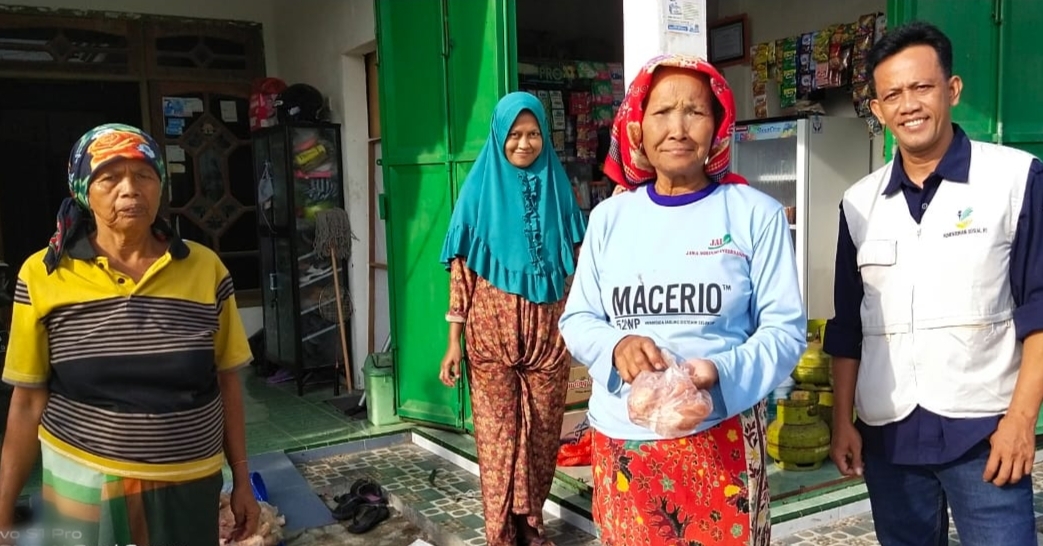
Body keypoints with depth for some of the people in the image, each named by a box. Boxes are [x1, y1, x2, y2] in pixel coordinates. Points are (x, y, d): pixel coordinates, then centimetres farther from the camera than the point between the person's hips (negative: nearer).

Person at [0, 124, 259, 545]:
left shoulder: (205, 268, -4)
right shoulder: (42, 275, -6)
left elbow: (226, 382, 3)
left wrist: (241, 480, 5)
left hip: (189, 487, 1)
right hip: (84, 490, -1)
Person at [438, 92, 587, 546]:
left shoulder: (556, 186, 7)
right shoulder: (481, 188, -1)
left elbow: (577, 259, 12)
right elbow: (461, 267, -3)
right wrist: (454, 339, -6)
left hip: (547, 329, 3)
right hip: (492, 328, -2)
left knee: (542, 431, 8)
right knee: (498, 433, 2)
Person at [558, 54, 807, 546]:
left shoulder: (756, 213, -3)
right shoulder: (609, 216, 4)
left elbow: (785, 327, -4)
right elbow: (576, 319, 6)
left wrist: (721, 372, -22)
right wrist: (617, 346, -15)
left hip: (719, 440, -2)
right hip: (621, 442, 2)